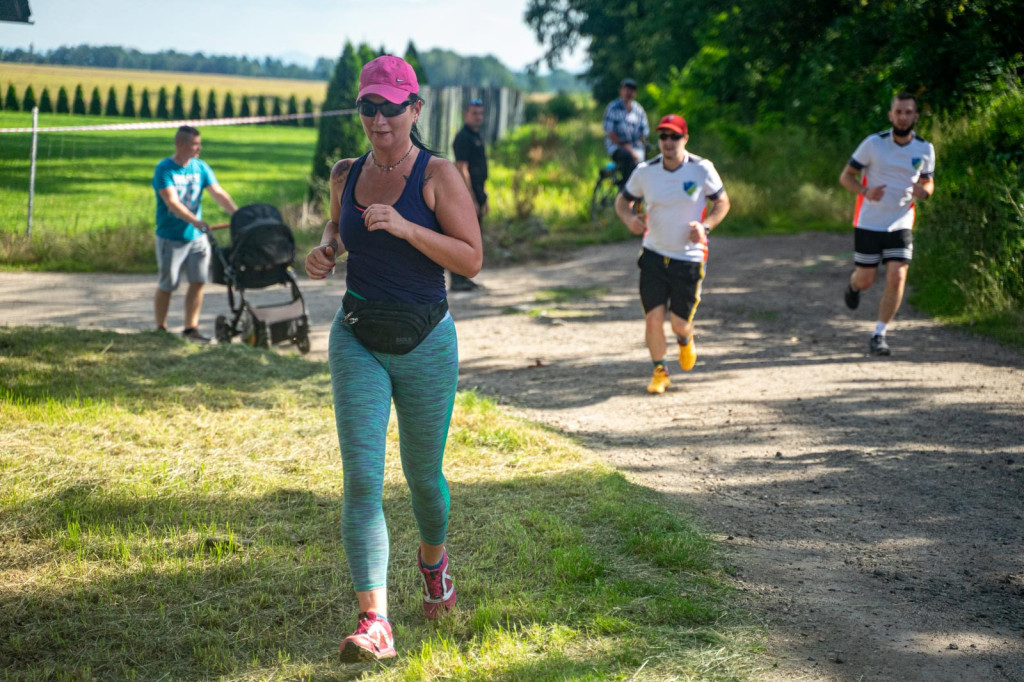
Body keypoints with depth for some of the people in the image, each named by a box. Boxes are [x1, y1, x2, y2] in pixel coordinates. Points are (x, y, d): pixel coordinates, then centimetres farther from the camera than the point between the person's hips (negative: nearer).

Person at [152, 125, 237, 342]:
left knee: (198, 282, 1)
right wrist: (195, 221, -35)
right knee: (166, 285, 3)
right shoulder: (164, 169, -12)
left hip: (196, 236, 5)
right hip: (171, 237, -5)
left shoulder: (201, 167, 3)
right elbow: (172, 202, -22)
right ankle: (161, 329, 17)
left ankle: (191, 328, 11)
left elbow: (218, 194, -4)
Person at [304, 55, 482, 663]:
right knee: (362, 480, -11)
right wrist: (324, 252, 2)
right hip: (357, 342, 2)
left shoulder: (439, 175, -9)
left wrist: (405, 227, -25)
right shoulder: (346, 174, 4)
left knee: (422, 474, 14)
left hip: (426, 345, -2)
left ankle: (434, 559, 46)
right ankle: (375, 621, -14)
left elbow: (471, 260, -14)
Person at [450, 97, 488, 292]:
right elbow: (462, 170, -18)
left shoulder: (476, 137, 18)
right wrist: (472, 199, -21)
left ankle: (463, 277, 17)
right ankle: (457, 279, -7)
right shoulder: (463, 137, -12)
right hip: (467, 195, -10)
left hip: (476, 193, 10)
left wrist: (483, 198, 21)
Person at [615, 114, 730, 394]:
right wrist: (629, 217, -13)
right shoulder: (645, 172, -4)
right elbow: (623, 200, 10)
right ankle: (659, 371, 17)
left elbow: (722, 202, 2)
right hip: (653, 255, 1)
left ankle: (686, 341, 39)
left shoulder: (702, 169, -8)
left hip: (689, 258, -1)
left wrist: (705, 225, -16)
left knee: (679, 322, 1)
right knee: (653, 318, -6)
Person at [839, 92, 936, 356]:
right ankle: (853, 285, 43)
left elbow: (928, 182, 14)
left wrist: (924, 191, -12)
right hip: (869, 223, -2)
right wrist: (866, 191, -23)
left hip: (901, 224, 2)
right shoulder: (873, 143, -9)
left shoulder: (925, 149, -1)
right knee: (865, 280, 4)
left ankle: (879, 335, 0)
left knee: (897, 279, -12)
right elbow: (845, 176, -3)